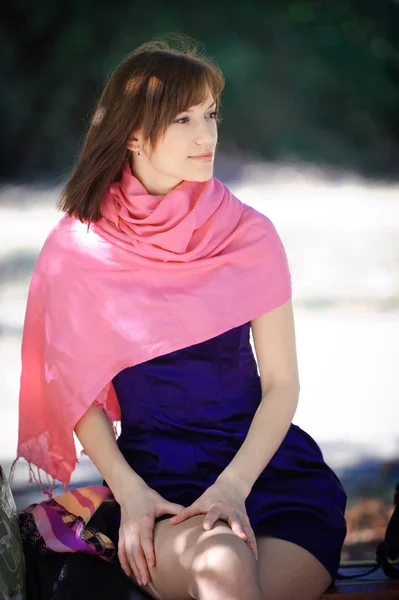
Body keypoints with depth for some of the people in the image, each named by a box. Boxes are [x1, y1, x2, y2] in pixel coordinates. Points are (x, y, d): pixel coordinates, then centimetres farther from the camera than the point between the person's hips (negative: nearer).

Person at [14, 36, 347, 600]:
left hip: (261, 454, 1)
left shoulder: (248, 234, 2)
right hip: (155, 472, -1)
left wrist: (234, 484, -14)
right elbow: (76, 388, 4)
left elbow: (281, 381, 2)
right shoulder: (76, 248, 1)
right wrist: (128, 490, -11)